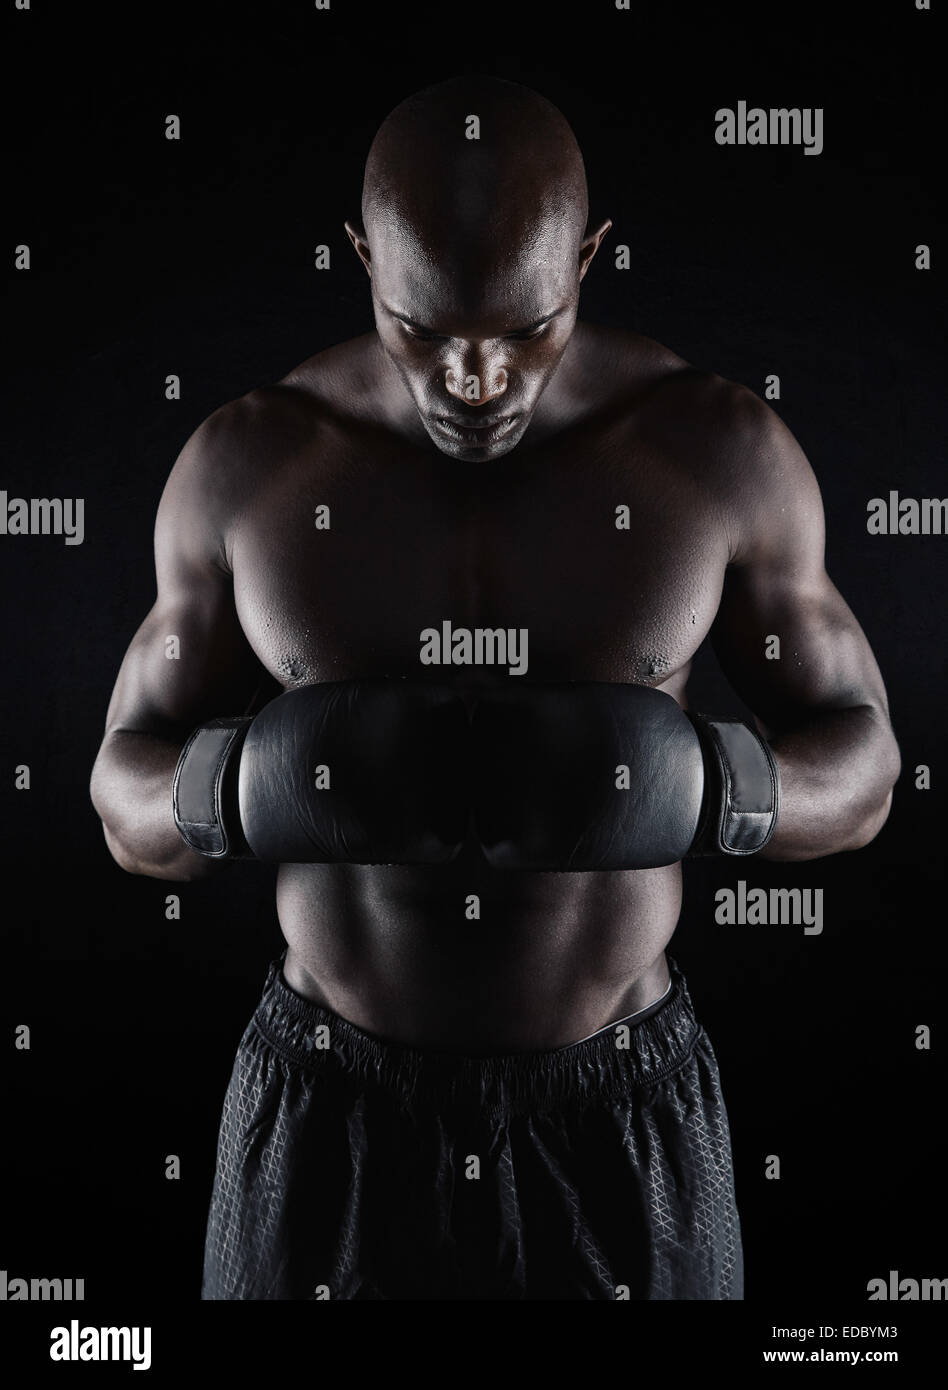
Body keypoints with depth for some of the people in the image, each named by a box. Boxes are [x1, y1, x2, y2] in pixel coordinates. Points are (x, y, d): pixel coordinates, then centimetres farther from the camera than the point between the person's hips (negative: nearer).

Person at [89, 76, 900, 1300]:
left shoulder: (718, 449, -10)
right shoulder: (251, 462, -9)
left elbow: (858, 774, -3)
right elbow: (135, 805, -2)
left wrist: (681, 779, -26)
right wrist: (263, 780, -27)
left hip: (616, 1117, 0)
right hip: (332, 1113, 1)